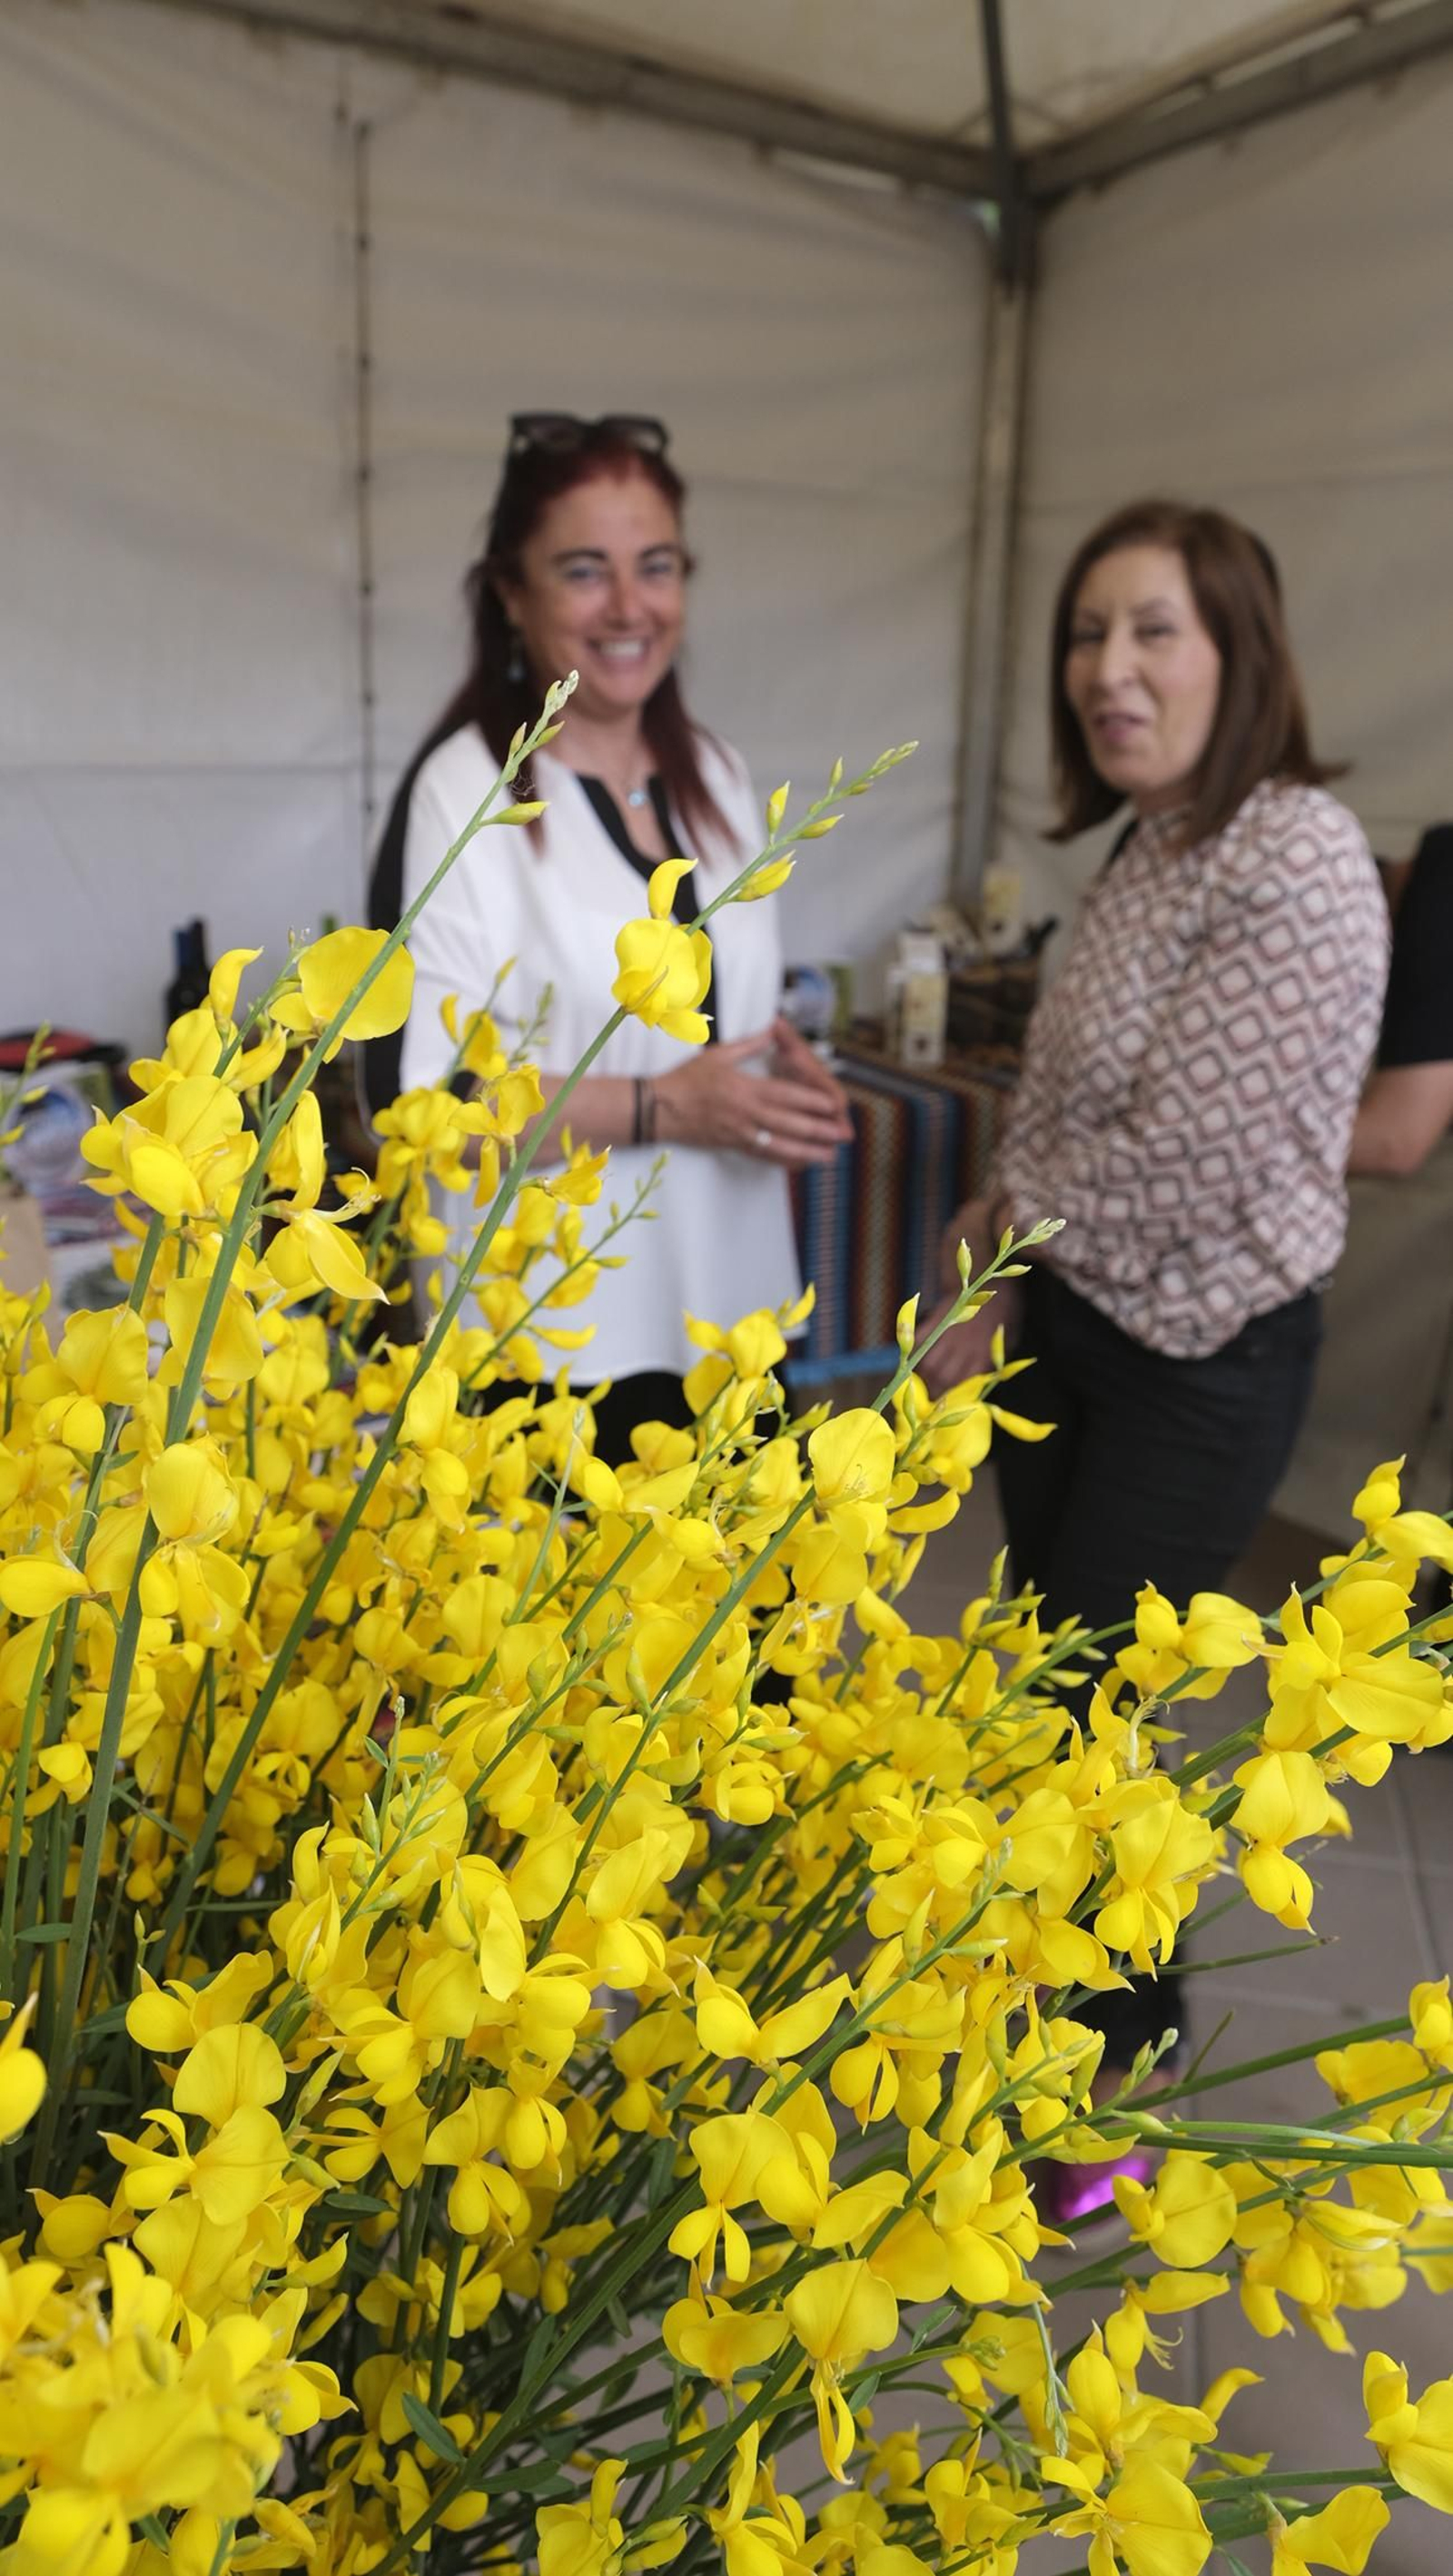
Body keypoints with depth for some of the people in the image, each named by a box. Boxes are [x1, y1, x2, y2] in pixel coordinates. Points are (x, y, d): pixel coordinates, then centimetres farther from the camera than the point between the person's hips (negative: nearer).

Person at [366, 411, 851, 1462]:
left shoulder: (715, 774, 8)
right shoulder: (464, 791, -13)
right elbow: (414, 1091, -17)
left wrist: (786, 1070, -2)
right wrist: (659, 1109, -21)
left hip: (730, 1296, 7)